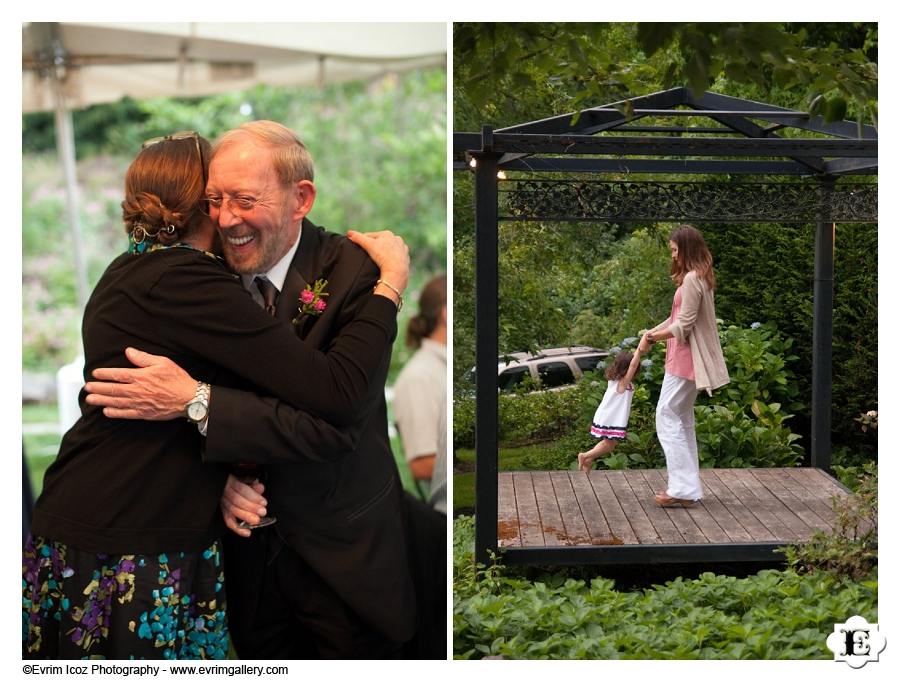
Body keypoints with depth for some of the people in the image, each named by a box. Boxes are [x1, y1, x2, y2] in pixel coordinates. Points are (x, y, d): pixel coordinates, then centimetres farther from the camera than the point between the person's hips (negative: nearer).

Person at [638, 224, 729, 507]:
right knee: (682, 420, 14)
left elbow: (683, 326, -19)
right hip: (689, 359, 10)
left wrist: (654, 337, -8)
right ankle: (688, 486, 19)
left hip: (685, 359, -10)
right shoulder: (700, 277, 14)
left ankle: (683, 488, -7)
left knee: (667, 417, -7)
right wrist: (653, 332, 5)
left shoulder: (692, 279, -18)